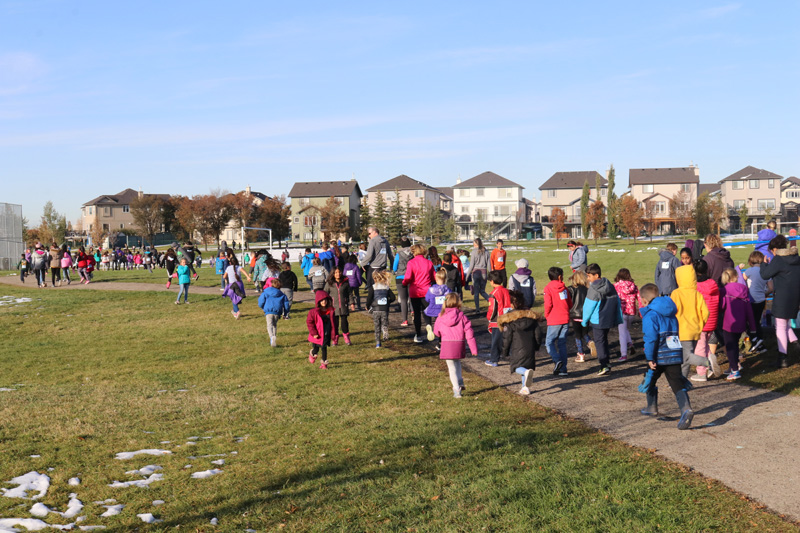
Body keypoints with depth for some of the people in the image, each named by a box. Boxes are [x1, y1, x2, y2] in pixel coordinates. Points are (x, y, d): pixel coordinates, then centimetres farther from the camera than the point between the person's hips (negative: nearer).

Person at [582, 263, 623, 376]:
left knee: (599, 342, 0)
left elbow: (589, 306, -13)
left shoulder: (593, 289, -18)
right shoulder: (610, 286, 5)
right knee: (604, 340, 22)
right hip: (609, 319, 7)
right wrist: (618, 318, 17)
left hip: (597, 321, -7)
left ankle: (605, 366, -4)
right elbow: (617, 301, 10)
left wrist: (585, 320, -1)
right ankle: (607, 360, 28)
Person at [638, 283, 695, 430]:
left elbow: (651, 338, -18)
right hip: (675, 354, 5)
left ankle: (652, 408, 31)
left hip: (659, 356, -5)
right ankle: (686, 408, -25)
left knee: (651, 380, 18)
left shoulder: (650, 315, -9)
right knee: (677, 383, -2)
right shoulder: (671, 314, 16)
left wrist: (649, 358, -15)